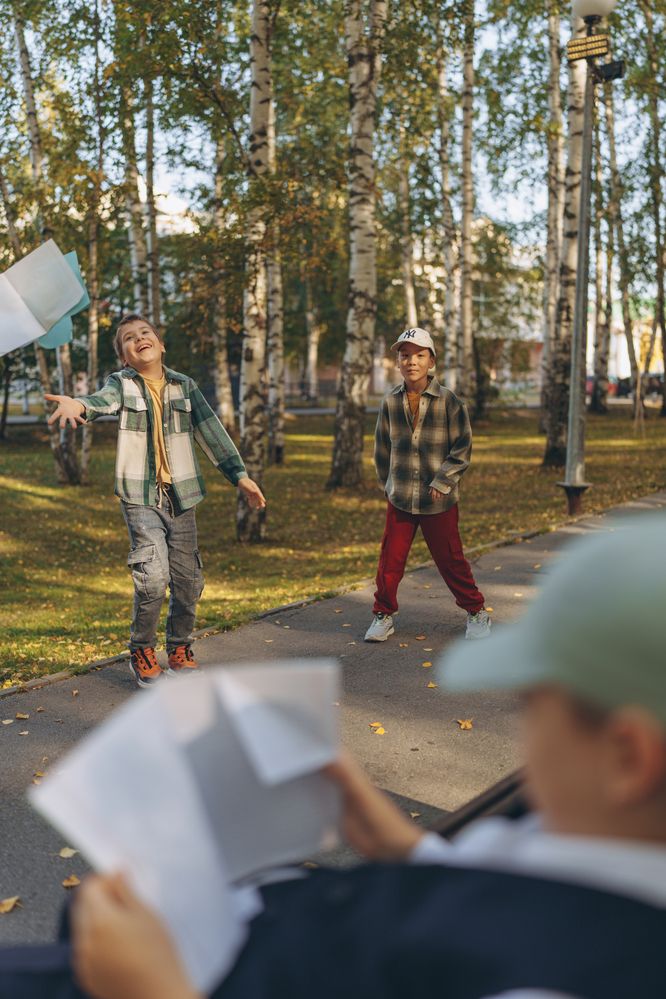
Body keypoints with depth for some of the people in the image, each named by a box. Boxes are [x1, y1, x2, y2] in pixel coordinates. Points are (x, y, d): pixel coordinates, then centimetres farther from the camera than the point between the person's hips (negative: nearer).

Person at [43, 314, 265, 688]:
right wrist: (78, 404, -49)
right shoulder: (122, 384, -2)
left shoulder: (185, 386, 7)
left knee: (188, 579, 6)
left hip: (182, 495, 3)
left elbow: (211, 430, 7)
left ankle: (180, 649, 27)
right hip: (140, 496, -3)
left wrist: (240, 475, 0)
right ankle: (142, 650, 7)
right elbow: (103, 400, -24)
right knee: (153, 576, -16)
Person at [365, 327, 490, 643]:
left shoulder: (449, 402, -8)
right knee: (390, 560, 4)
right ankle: (383, 615, 21)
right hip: (399, 499, 2)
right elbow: (382, 448, 12)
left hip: (439, 501, -2)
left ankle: (476, 612, 26)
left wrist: (441, 483, -11)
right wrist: (387, 484, 12)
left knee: (451, 560, 7)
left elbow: (462, 448, -4)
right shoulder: (390, 402, 0)